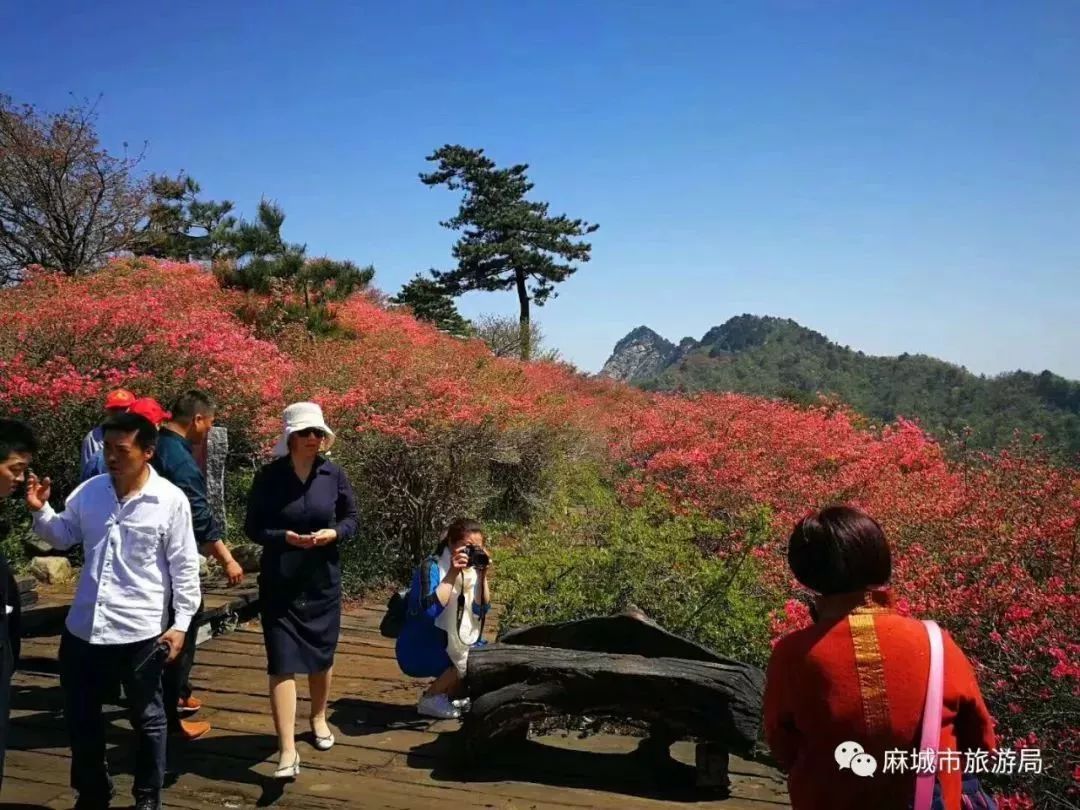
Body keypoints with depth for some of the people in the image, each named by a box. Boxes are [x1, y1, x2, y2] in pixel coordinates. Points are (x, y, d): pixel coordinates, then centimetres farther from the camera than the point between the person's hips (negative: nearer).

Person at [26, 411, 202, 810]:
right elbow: (63, 536, 14)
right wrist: (40, 511, -5)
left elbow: (184, 567, -9)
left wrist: (181, 623, -10)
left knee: (146, 718, 14)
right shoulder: (89, 491, 0)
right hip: (83, 626, 5)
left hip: (140, 631, -5)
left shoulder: (170, 500, -13)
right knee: (80, 715, 19)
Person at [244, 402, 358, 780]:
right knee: (282, 663, -6)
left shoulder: (334, 475, -4)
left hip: (323, 581, 2)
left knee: (322, 655, 18)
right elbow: (253, 527, -4)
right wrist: (284, 537, -22)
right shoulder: (269, 476, -9)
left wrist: (334, 533, -16)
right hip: (279, 583, -2)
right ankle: (287, 751, -1)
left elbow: (352, 519, 4)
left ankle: (319, 718, 42)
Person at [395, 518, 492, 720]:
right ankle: (430, 699, -4)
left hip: (450, 646, 7)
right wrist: (452, 575, -32)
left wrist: (483, 576, -16)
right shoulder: (431, 567, -20)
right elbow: (427, 610, -34)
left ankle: (451, 695, 13)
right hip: (419, 650, -7)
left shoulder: (471, 570, -1)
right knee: (468, 660, -26)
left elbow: (482, 610, -6)